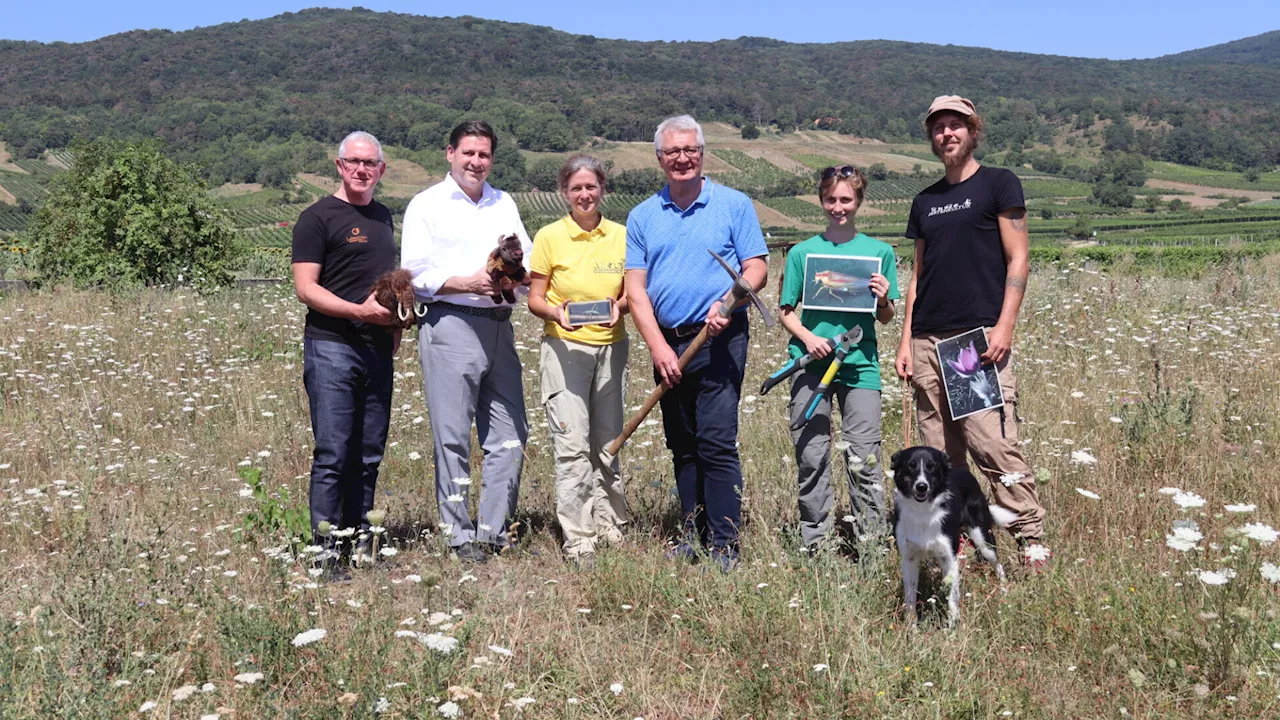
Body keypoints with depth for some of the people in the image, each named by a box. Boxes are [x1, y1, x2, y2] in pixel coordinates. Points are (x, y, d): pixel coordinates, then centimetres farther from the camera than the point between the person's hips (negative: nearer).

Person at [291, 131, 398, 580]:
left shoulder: (383, 217, 18)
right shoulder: (318, 218, -3)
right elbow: (305, 288, -10)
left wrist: (396, 320, 11)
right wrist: (359, 310, -21)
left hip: (377, 349, 7)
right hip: (331, 347, -7)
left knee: (368, 454, 10)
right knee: (332, 455, -6)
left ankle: (361, 545, 18)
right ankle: (325, 552, 1)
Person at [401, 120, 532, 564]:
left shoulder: (504, 204, 20)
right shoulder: (426, 205, 4)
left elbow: (529, 258, 16)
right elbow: (415, 274, -4)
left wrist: (513, 279, -6)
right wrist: (468, 283, -13)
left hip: (499, 326, 5)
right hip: (449, 325, -5)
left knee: (510, 433, 4)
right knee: (453, 436, -3)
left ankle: (493, 531, 15)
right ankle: (459, 536, 7)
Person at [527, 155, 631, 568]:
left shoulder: (621, 236, 5)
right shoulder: (549, 237, -2)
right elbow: (535, 299, 0)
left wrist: (618, 305, -12)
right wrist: (555, 312, -21)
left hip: (611, 346, 3)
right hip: (565, 348, -3)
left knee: (608, 442, 11)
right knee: (572, 445, -9)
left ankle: (610, 525, 25)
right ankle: (577, 541, -3)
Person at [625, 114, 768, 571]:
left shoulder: (734, 205, 3)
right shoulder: (643, 217, 10)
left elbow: (757, 268, 0)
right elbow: (635, 289, 5)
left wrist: (727, 302, -19)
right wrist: (658, 347, -6)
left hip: (720, 340, -4)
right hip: (667, 343, 4)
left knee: (717, 442, -10)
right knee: (682, 446, 10)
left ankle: (724, 546, -4)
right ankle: (694, 536, 20)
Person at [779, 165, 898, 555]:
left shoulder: (879, 251, 7)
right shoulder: (802, 252, 6)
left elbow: (886, 318, 10)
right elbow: (786, 312, 8)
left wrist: (883, 299, -11)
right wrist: (808, 337, -10)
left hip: (860, 362, 0)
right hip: (811, 362, 0)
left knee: (864, 457, -3)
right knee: (811, 455, 4)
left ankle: (873, 542, 9)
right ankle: (815, 544, 16)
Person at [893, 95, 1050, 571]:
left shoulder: (999, 184, 4)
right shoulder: (925, 201, 19)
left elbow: (1017, 260, -2)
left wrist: (1004, 326, -13)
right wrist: (906, 340, 11)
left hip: (980, 336, -6)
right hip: (928, 341, 6)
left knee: (994, 445, -14)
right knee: (940, 453, 5)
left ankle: (1032, 542, -6)